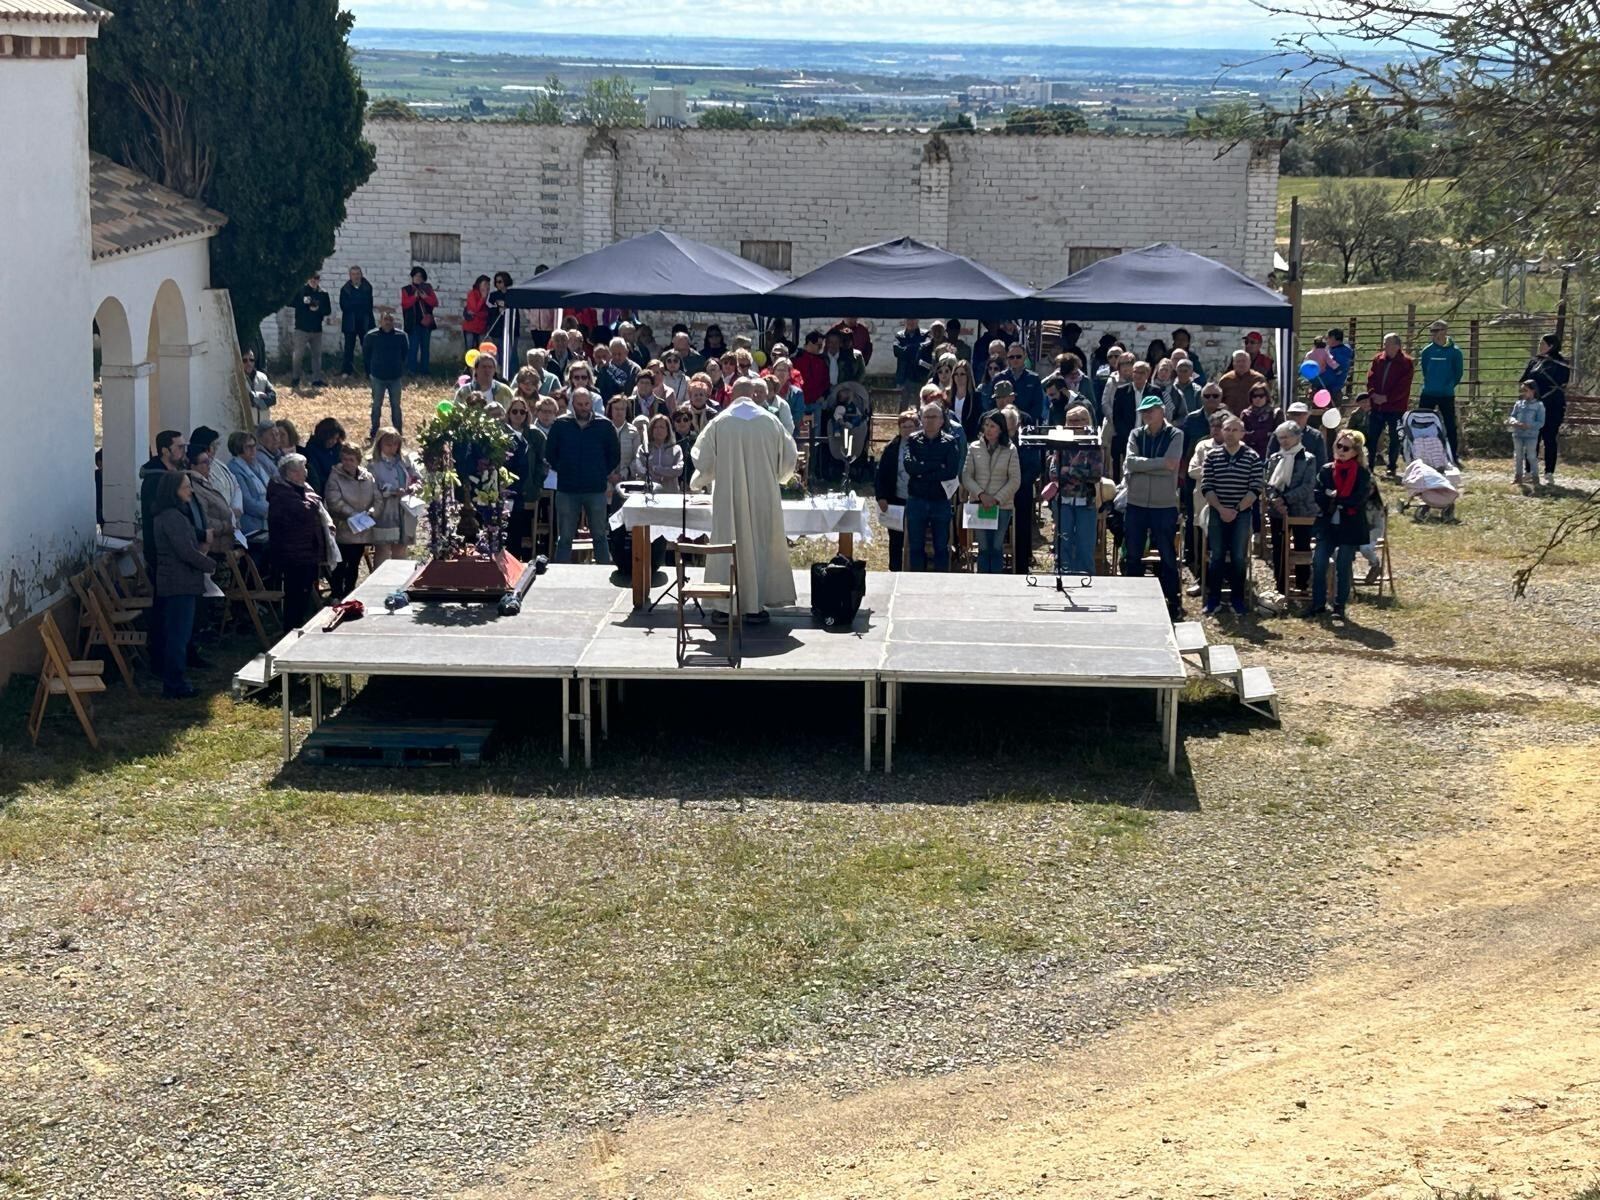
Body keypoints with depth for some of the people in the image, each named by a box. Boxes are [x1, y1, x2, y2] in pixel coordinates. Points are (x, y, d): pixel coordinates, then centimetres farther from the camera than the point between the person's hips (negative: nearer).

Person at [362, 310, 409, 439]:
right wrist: (368, 371, 6)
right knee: (376, 405, 9)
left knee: (396, 405, 9)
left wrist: (402, 371, 11)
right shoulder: (371, 336, -9)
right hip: (377, 378, -1)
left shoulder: (401, 336, -7)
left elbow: (405, 355, 8)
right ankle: (374, 432, 19)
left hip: (395, 378, 1)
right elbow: (365, 354, 4)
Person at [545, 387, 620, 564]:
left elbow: (615, 455, 10)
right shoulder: (561, 425, 0)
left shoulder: (604, 426, 0)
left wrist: (603, 473, 4)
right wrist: (562, 470, 3)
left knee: (600, 536, 8)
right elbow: (550, 453, 10)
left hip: (596, 489, 0)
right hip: (567, 489, 0)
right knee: (564, 538, 5)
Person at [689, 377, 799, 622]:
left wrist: (699, 481, 25)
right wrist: (778, 478, 27)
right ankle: (755, 606, 7)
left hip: (727, 496, 0)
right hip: (763, 497, 0)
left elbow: (702, 459, 4)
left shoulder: (719, 422, -3)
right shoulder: (770, 421, -1)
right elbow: (788, 457, 7)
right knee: (760, 546, 7)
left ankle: (722, 606, 8)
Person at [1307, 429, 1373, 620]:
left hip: (1350, 527, -2)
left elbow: (1357, 500, -15)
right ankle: (1318, 604, 10)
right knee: (1319, 565, -2)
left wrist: (1333, 497, -11)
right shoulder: (1326, 471, 4)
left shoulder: (1362, 474, -4)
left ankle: (1340, 606, 14)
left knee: (1343, 567, 4)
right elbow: (1319, 497, -4)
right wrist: (1343, 502, -16)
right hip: (1327, 525, 3)